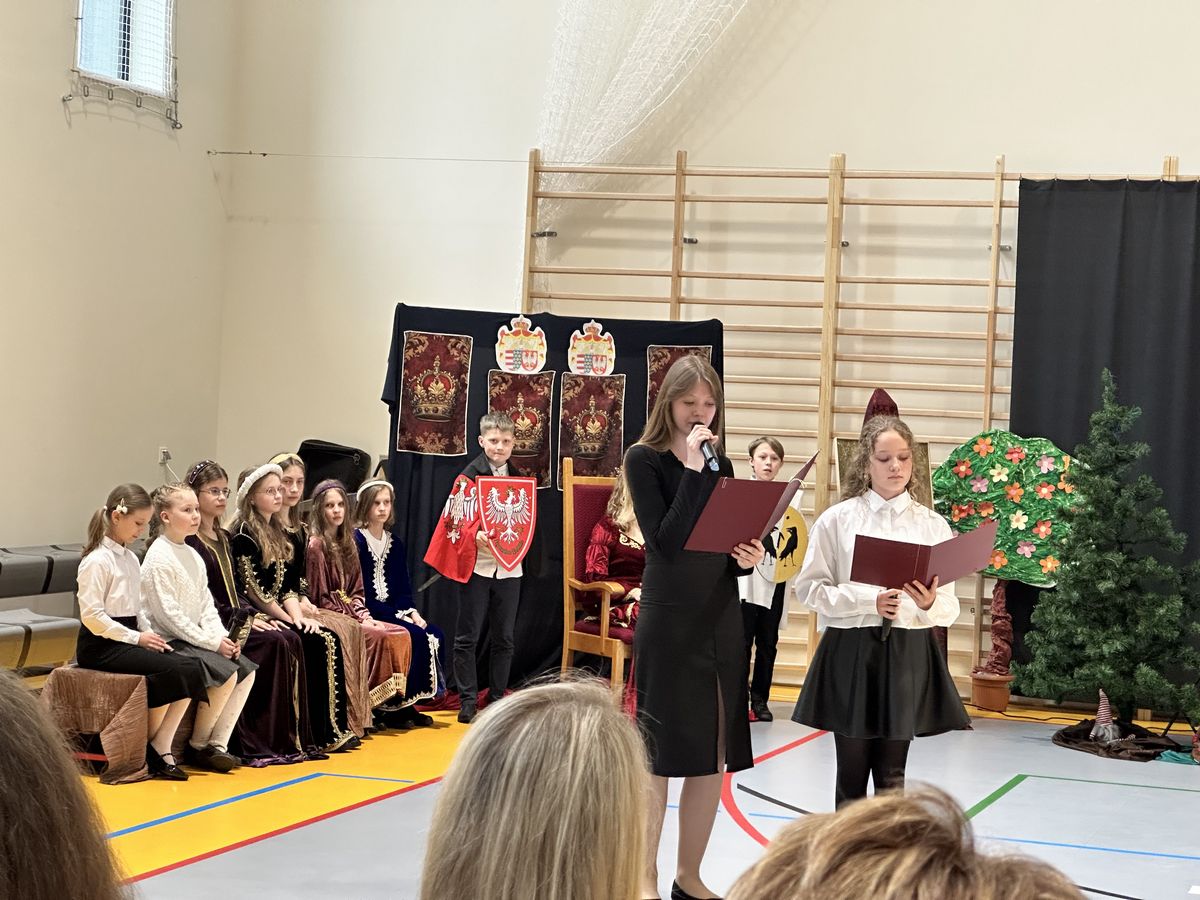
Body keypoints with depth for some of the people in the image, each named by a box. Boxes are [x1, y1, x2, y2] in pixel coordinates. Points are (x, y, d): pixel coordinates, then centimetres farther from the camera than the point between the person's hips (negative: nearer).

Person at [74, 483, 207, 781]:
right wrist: (136, 637, -17)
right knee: (171, 670, -26)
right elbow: (91, 616, -17)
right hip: (100, 645, -8)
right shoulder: (97, 561, -11)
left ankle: (161, 747, -14)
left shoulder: (130, 559, 16)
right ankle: (152, 748, -8)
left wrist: (148, 633, 1)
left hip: (128, 638, 8)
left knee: (191, 668, -15)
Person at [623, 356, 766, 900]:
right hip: (668, 620, -6)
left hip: (721, 619, 6)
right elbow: (665, 542, -17)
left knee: (714, 755, 8)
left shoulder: (721, 464, 11)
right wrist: (693, 469, -19)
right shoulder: (644, 459, -6)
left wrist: (747, 558, -8)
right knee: (658, 754, 0)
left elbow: (729, 545, 14)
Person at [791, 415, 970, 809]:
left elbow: (949, 607, 3)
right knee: (851, 775, 6)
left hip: (908, 653, 1)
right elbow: (809, 588, -3)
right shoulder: (837, 519, 1)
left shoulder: (933, 525, 4)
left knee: (892, 776, 6)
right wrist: (868, 601, -15)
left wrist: (929, 604, -20)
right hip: (851, 651, -1)